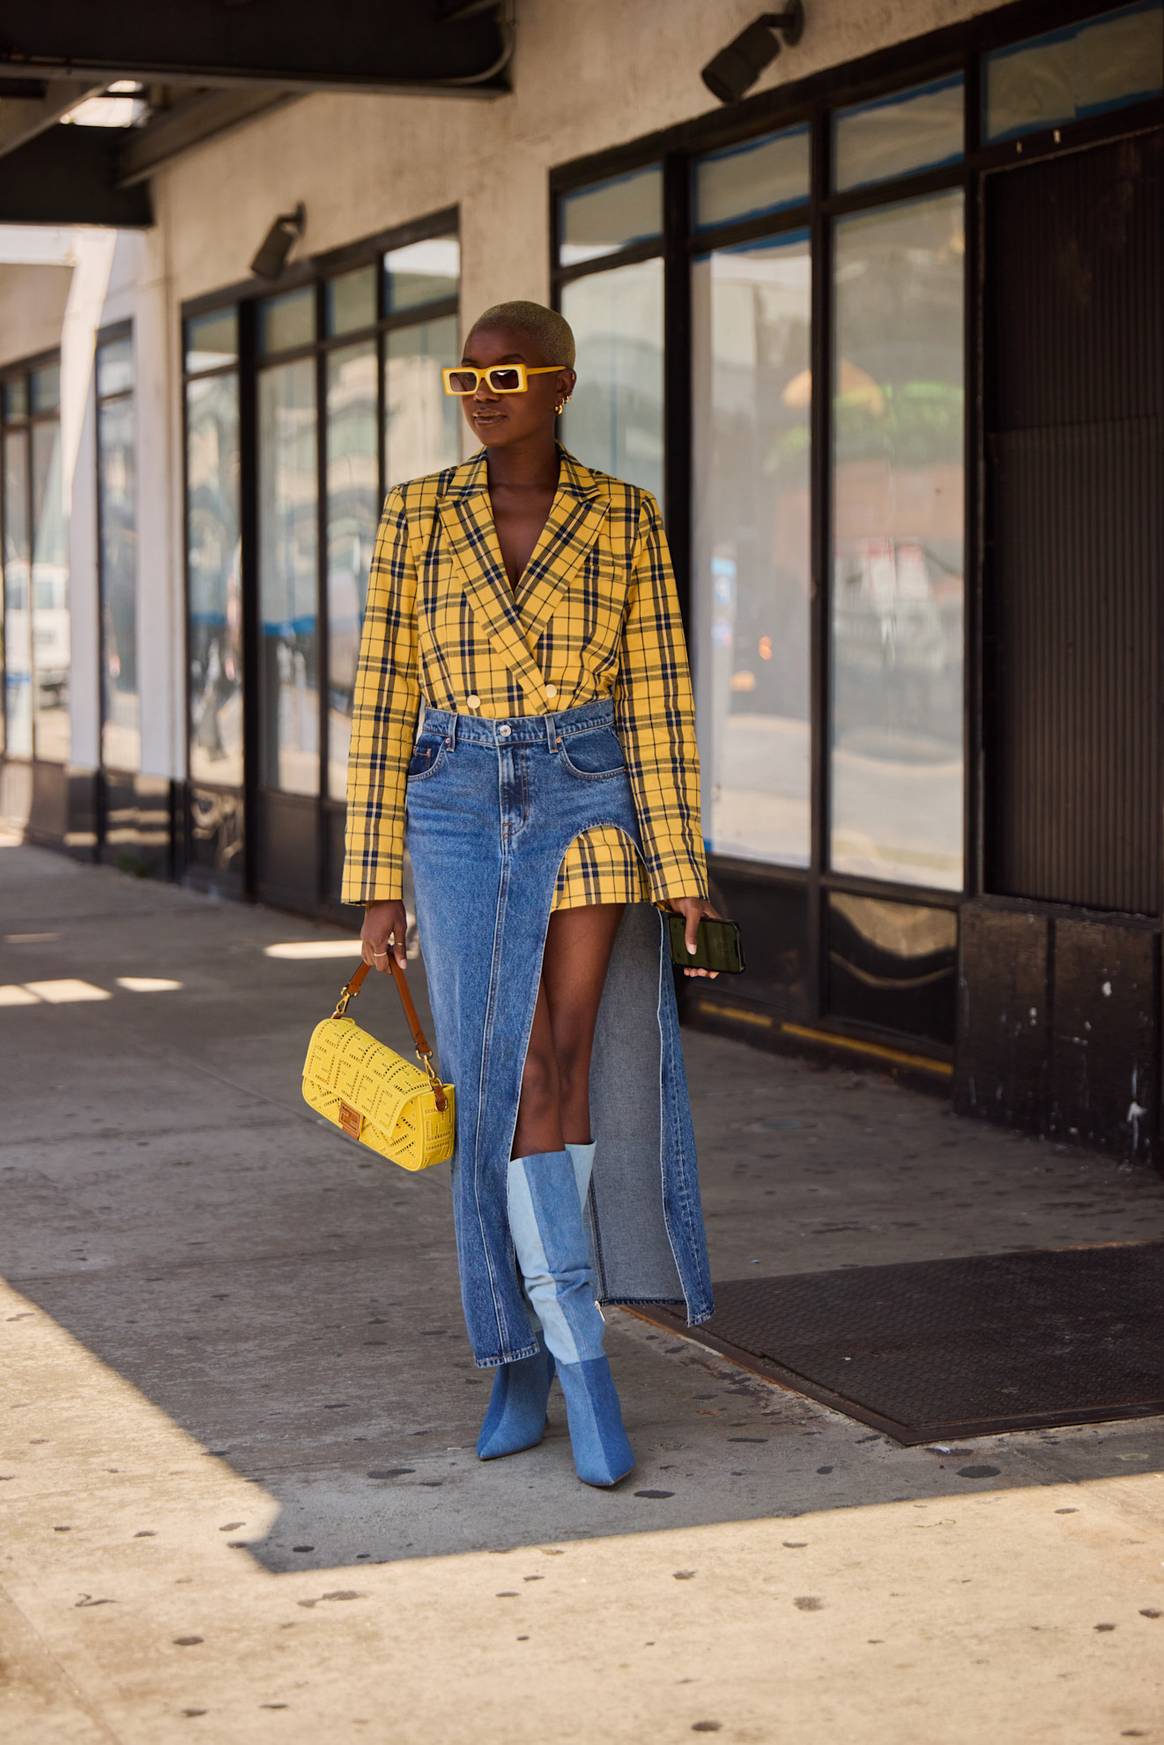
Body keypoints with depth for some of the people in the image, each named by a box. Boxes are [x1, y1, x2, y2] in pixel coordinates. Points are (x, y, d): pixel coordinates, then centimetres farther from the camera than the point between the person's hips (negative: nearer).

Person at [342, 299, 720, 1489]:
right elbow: (383, 703, 3)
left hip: (590, 806, -1)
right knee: (504, 1082, -3)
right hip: (459, 811, 1)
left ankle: (529, 1343, 11)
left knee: (557, 1073, -8)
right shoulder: (416, 515, 3)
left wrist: (680, 872, -6)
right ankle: (575, 1361, 5)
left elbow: (656, 703, 0)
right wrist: (378, 885, 0)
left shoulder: (625, 519, 1)